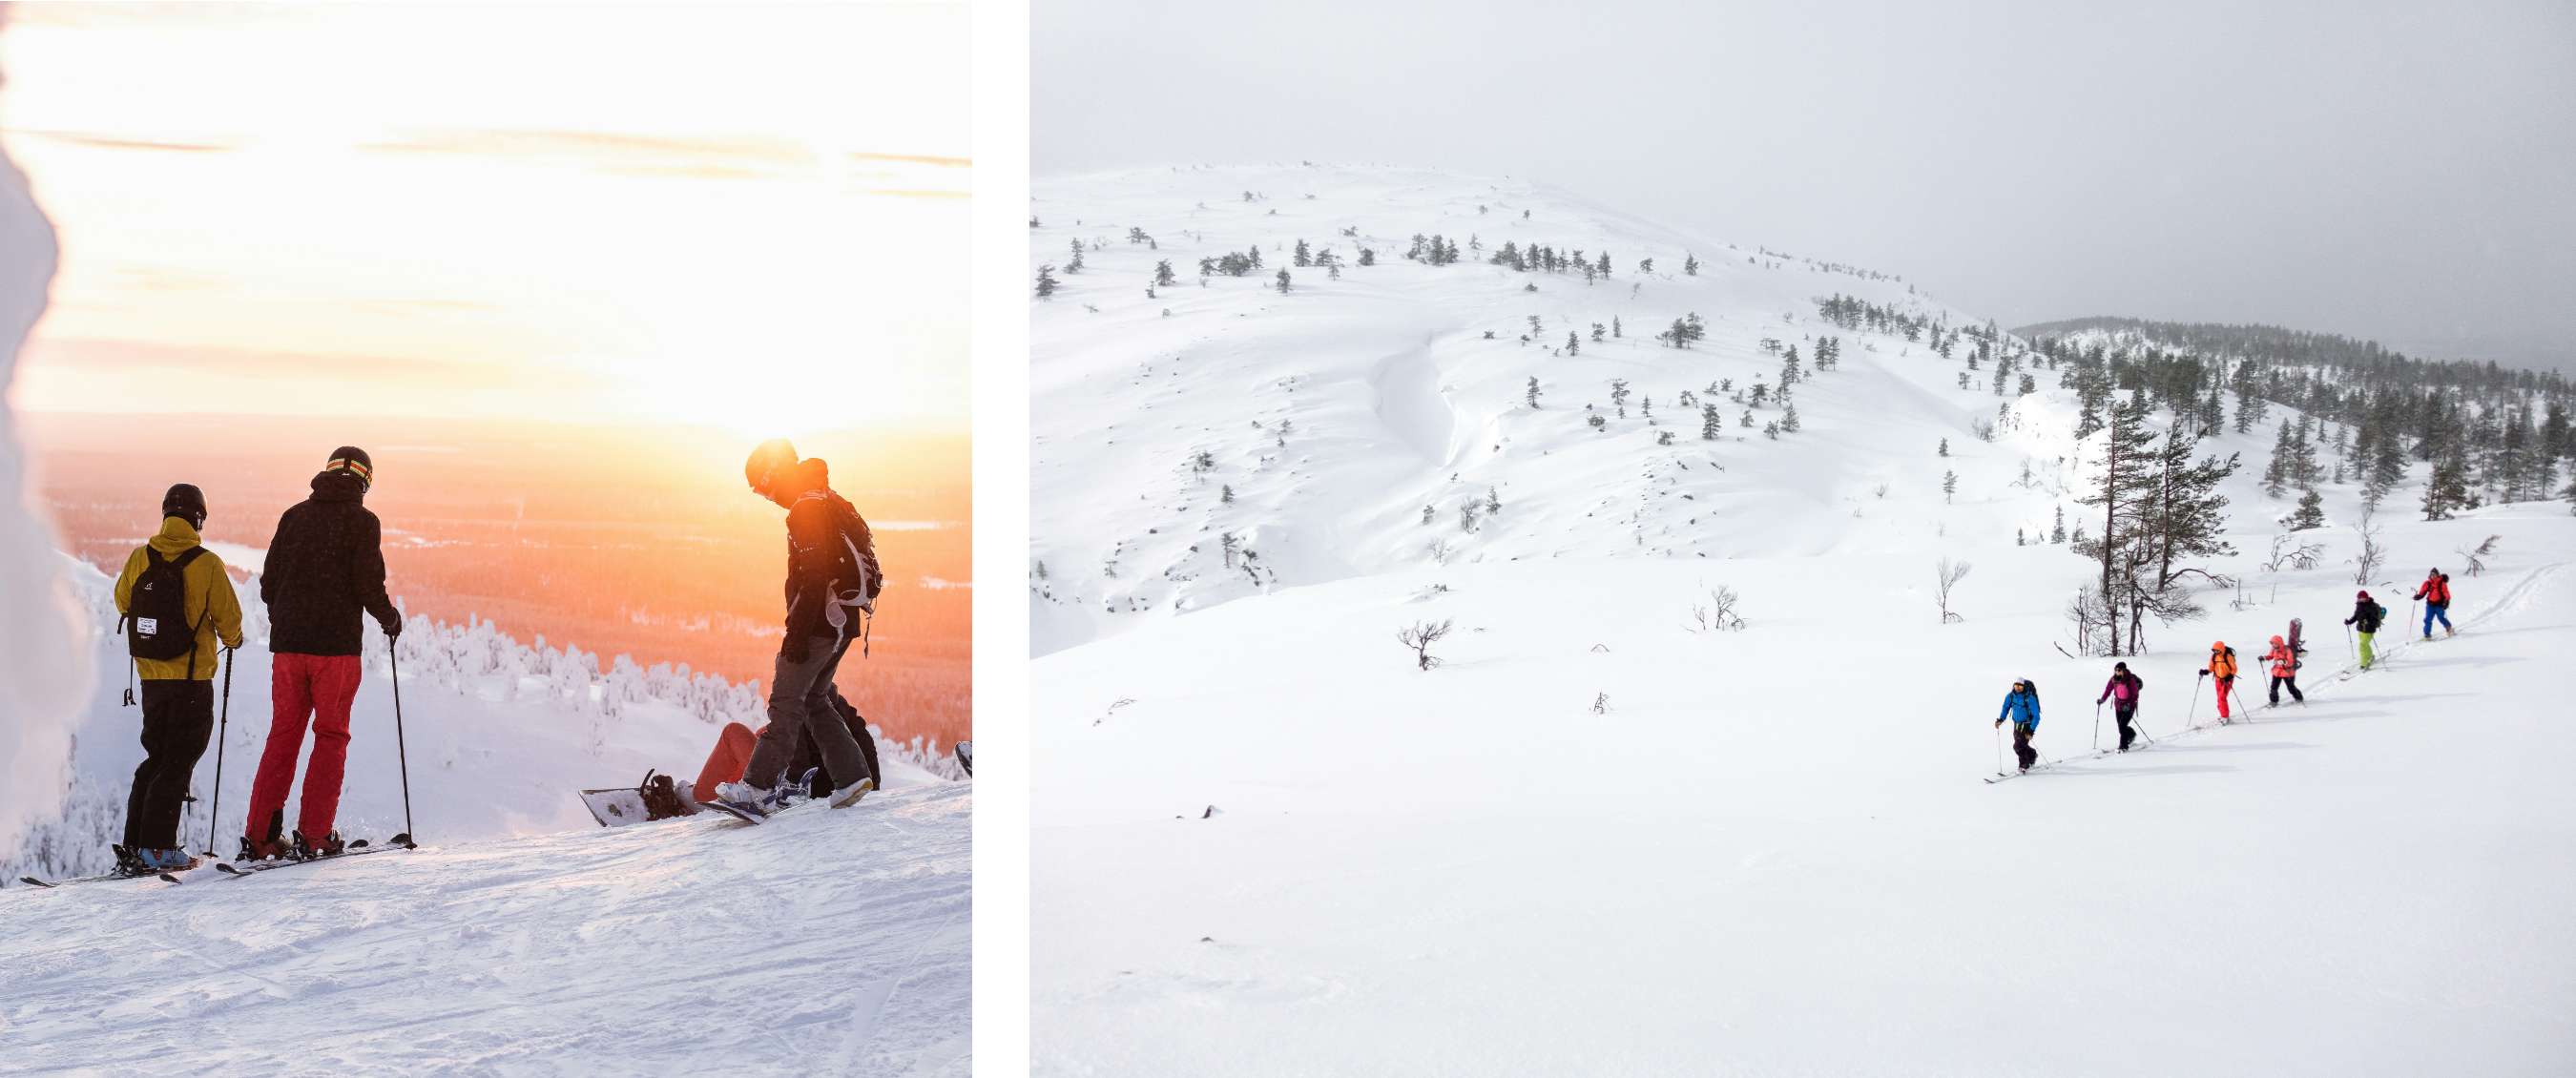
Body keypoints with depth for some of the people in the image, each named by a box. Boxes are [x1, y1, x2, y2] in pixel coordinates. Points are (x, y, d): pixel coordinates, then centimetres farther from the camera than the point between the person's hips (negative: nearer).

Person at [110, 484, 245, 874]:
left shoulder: (139, 559, 0)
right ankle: (157, 847, -3)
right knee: (178, 762, 1)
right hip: (192, 678, -5)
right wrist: (232, 638, 14)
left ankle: (135, 845, 16)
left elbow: (123, 603, 14)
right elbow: (228, 616, -9)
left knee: (157, 758, 17)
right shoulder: (206, 564, -13)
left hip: (151, 675, 5)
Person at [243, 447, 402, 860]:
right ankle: (313, 835, 0)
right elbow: (368, 584, -11)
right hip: (336, 644, -4)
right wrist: (390, 617, 8)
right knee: (331, 735, 5)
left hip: (287, 642, 4)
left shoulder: (294, 516, 10)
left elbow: (269, 583, 10)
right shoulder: (362, 521, -4)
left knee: (283, 735, 10)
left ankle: (260, 835, 7)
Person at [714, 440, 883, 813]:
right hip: (842, 620, 10)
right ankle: (851, 775, 12)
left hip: (819, 623, -10)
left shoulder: (807, 510, -16)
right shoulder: (829, 502, 16)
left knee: (786, 699, -7)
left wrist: (797, 635, -23)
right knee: (814, 699, 16)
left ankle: (759, 788, -8)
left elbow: (813, 579, -23)